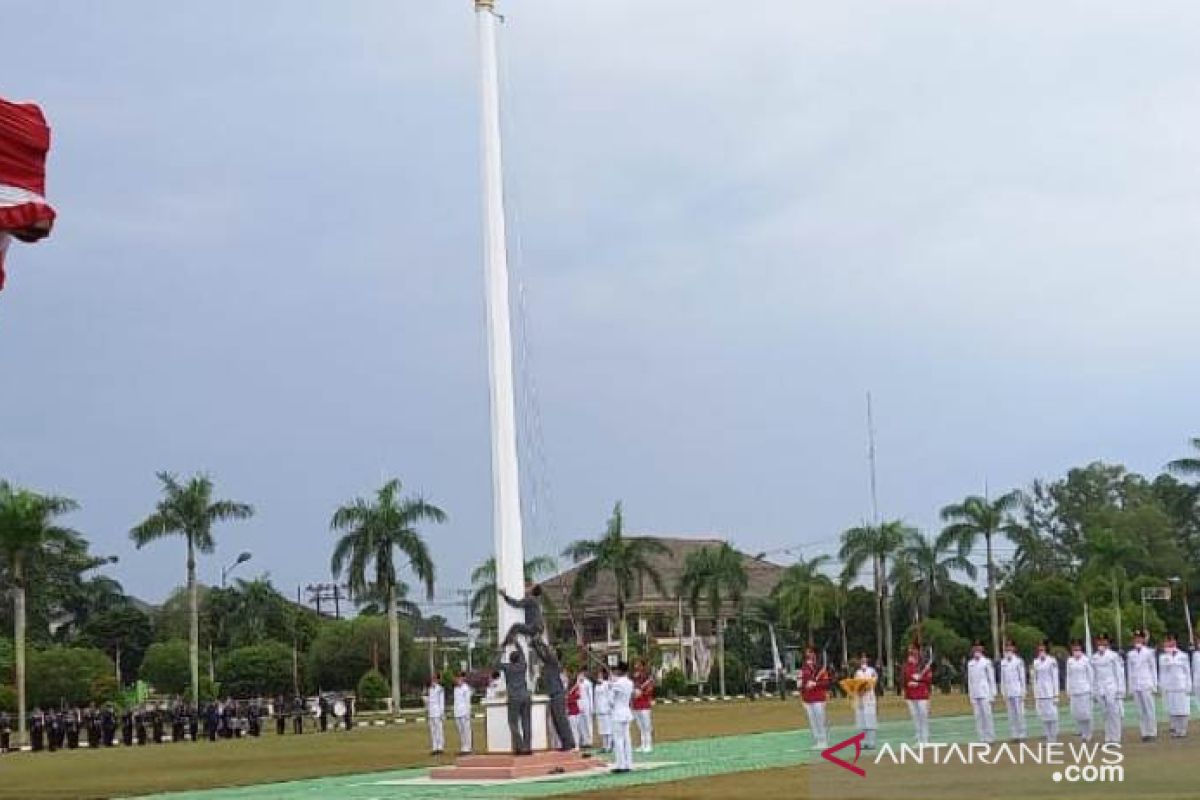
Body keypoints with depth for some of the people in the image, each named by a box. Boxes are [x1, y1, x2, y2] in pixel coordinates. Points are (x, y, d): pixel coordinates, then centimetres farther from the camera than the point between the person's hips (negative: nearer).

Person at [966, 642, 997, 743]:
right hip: (975, 694, 4)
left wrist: (992, 694, -2)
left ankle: (990, 738, -1)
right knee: (978, 716, 2)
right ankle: (982, 738, 6)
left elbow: (991, 678, 1)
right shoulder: (970, 664, 11)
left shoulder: (986, 662, 0)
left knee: (987, 715, -6)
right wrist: (971, 696, 12)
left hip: (985, 693, -4)